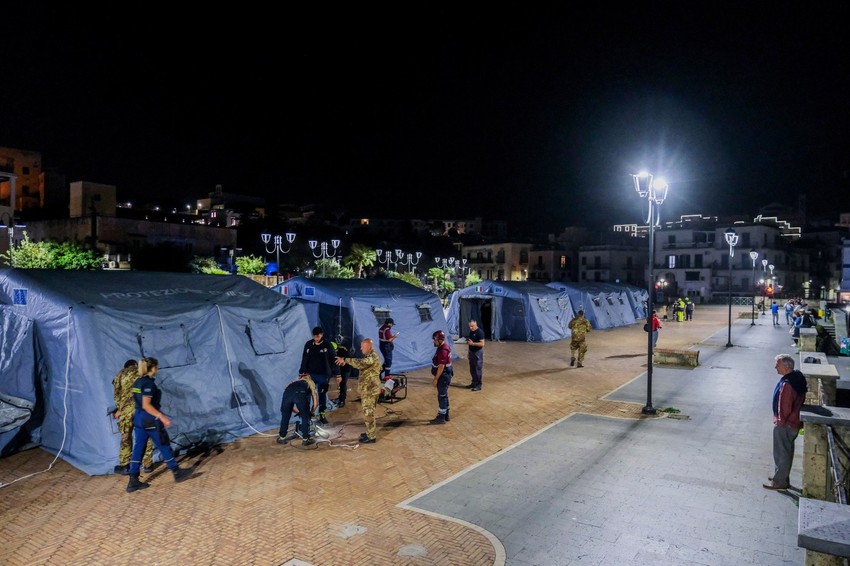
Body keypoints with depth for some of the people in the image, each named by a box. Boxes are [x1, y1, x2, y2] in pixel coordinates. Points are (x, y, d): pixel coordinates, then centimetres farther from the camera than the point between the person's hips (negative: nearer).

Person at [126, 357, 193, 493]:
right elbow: (146, 405, -24)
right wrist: (162, 417, -26)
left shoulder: (137, 382, 8)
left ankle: (133, 482, 11)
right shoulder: (149, 383, -19)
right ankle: (177, 473, 17)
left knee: (137, 450, 9)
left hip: (138, 419, 9)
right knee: (164, 446, 5)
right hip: (150, 420, -9)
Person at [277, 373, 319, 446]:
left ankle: (282, 438, 33)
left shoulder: (294, 382, 44)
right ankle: (305, 439, 22)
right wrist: (311, 413, 47)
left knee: (285, 417, 22)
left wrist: (299, 412, 54)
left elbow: (290, 406, 44)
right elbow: (315, 403, 32)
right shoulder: (311, 384, 38)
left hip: (287, 392, 3)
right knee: (305, 418, 16)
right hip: (300, 394, -3)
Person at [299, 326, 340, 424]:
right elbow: (304, 359, 6)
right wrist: (302, 372, 4)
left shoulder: (328, 345, -7)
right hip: (310, 374, 2)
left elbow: (334, 360, -5)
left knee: (322, 395, 6)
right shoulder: (308, 344, 0)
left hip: (323, 375, -2)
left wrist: (337, 375, -6)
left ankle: (322, 414, 17)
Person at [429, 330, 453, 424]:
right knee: (444, 395, 18)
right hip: (445, 375, 10)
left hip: (443, 376, -10)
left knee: (442, 396, -2)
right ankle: (445, 415, 28)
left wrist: (435, 379, -20)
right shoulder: (443, 347, 9)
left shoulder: (443, 350, -24)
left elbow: (441, 367, -25)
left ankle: (441, 418, 6)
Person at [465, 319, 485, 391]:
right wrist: (468, 341, 6)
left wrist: (472, 343, -24)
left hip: (478, 352, -8)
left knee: (478, 369, -2)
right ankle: (474, 383, 26)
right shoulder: (471, 331, 9)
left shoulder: (480, 332, -16)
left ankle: (478, 385, 4)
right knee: (472, 369, 14)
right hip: (471, 352, 8)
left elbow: (482, 344, -21)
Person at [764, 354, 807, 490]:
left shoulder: (787, 384, -30)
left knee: (781, 452, 4)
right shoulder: (797, 376, 1)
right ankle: (782, 477, 34)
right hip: (794, 421, 10)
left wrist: (780, 421, -11)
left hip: (785, 424, -10)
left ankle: (779, 481, 16)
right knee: (786, 451, 21)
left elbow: (785, 407, -25)